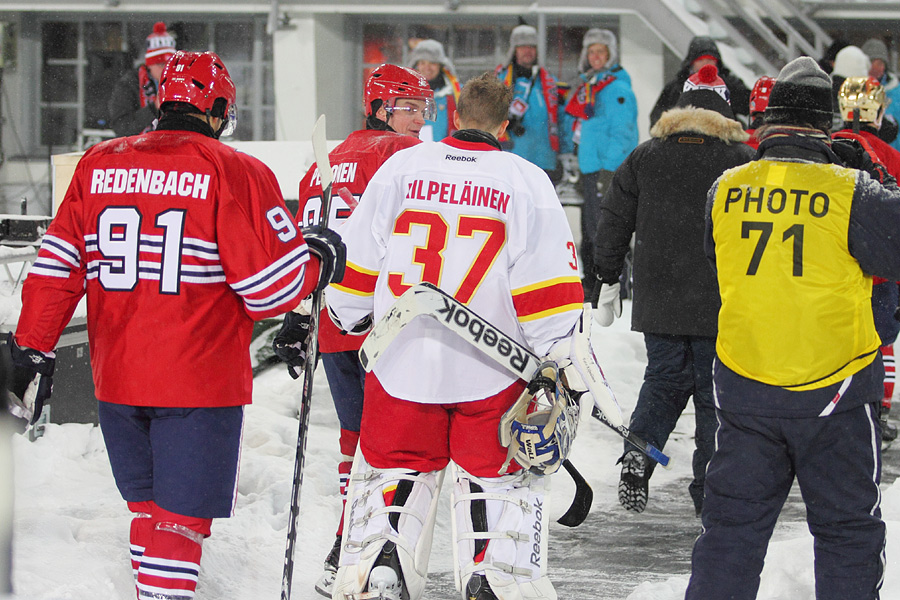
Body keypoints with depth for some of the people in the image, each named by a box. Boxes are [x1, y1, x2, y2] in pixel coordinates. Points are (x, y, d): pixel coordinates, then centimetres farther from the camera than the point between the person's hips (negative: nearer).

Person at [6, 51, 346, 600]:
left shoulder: (98, 165, 5)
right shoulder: (235, 173, -10)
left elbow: (57, 268, 6)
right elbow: (271, 288, -10)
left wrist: (32, 350, 12)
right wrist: (322, 261, 8)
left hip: (117, 380, 5)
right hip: (202, 383, -5)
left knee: (148, 506, 19)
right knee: (182, 516, -1)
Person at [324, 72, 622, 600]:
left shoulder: (400, 168, 0)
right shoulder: (526, 182, -5)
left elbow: (359, 263, 6)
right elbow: (550, 281, -8)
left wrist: (346, 317, 23)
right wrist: (565, 360, -3)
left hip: (402, 362, 1)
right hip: (491, 374, -1)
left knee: (395, 466, 17)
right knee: (500, 475, 12)